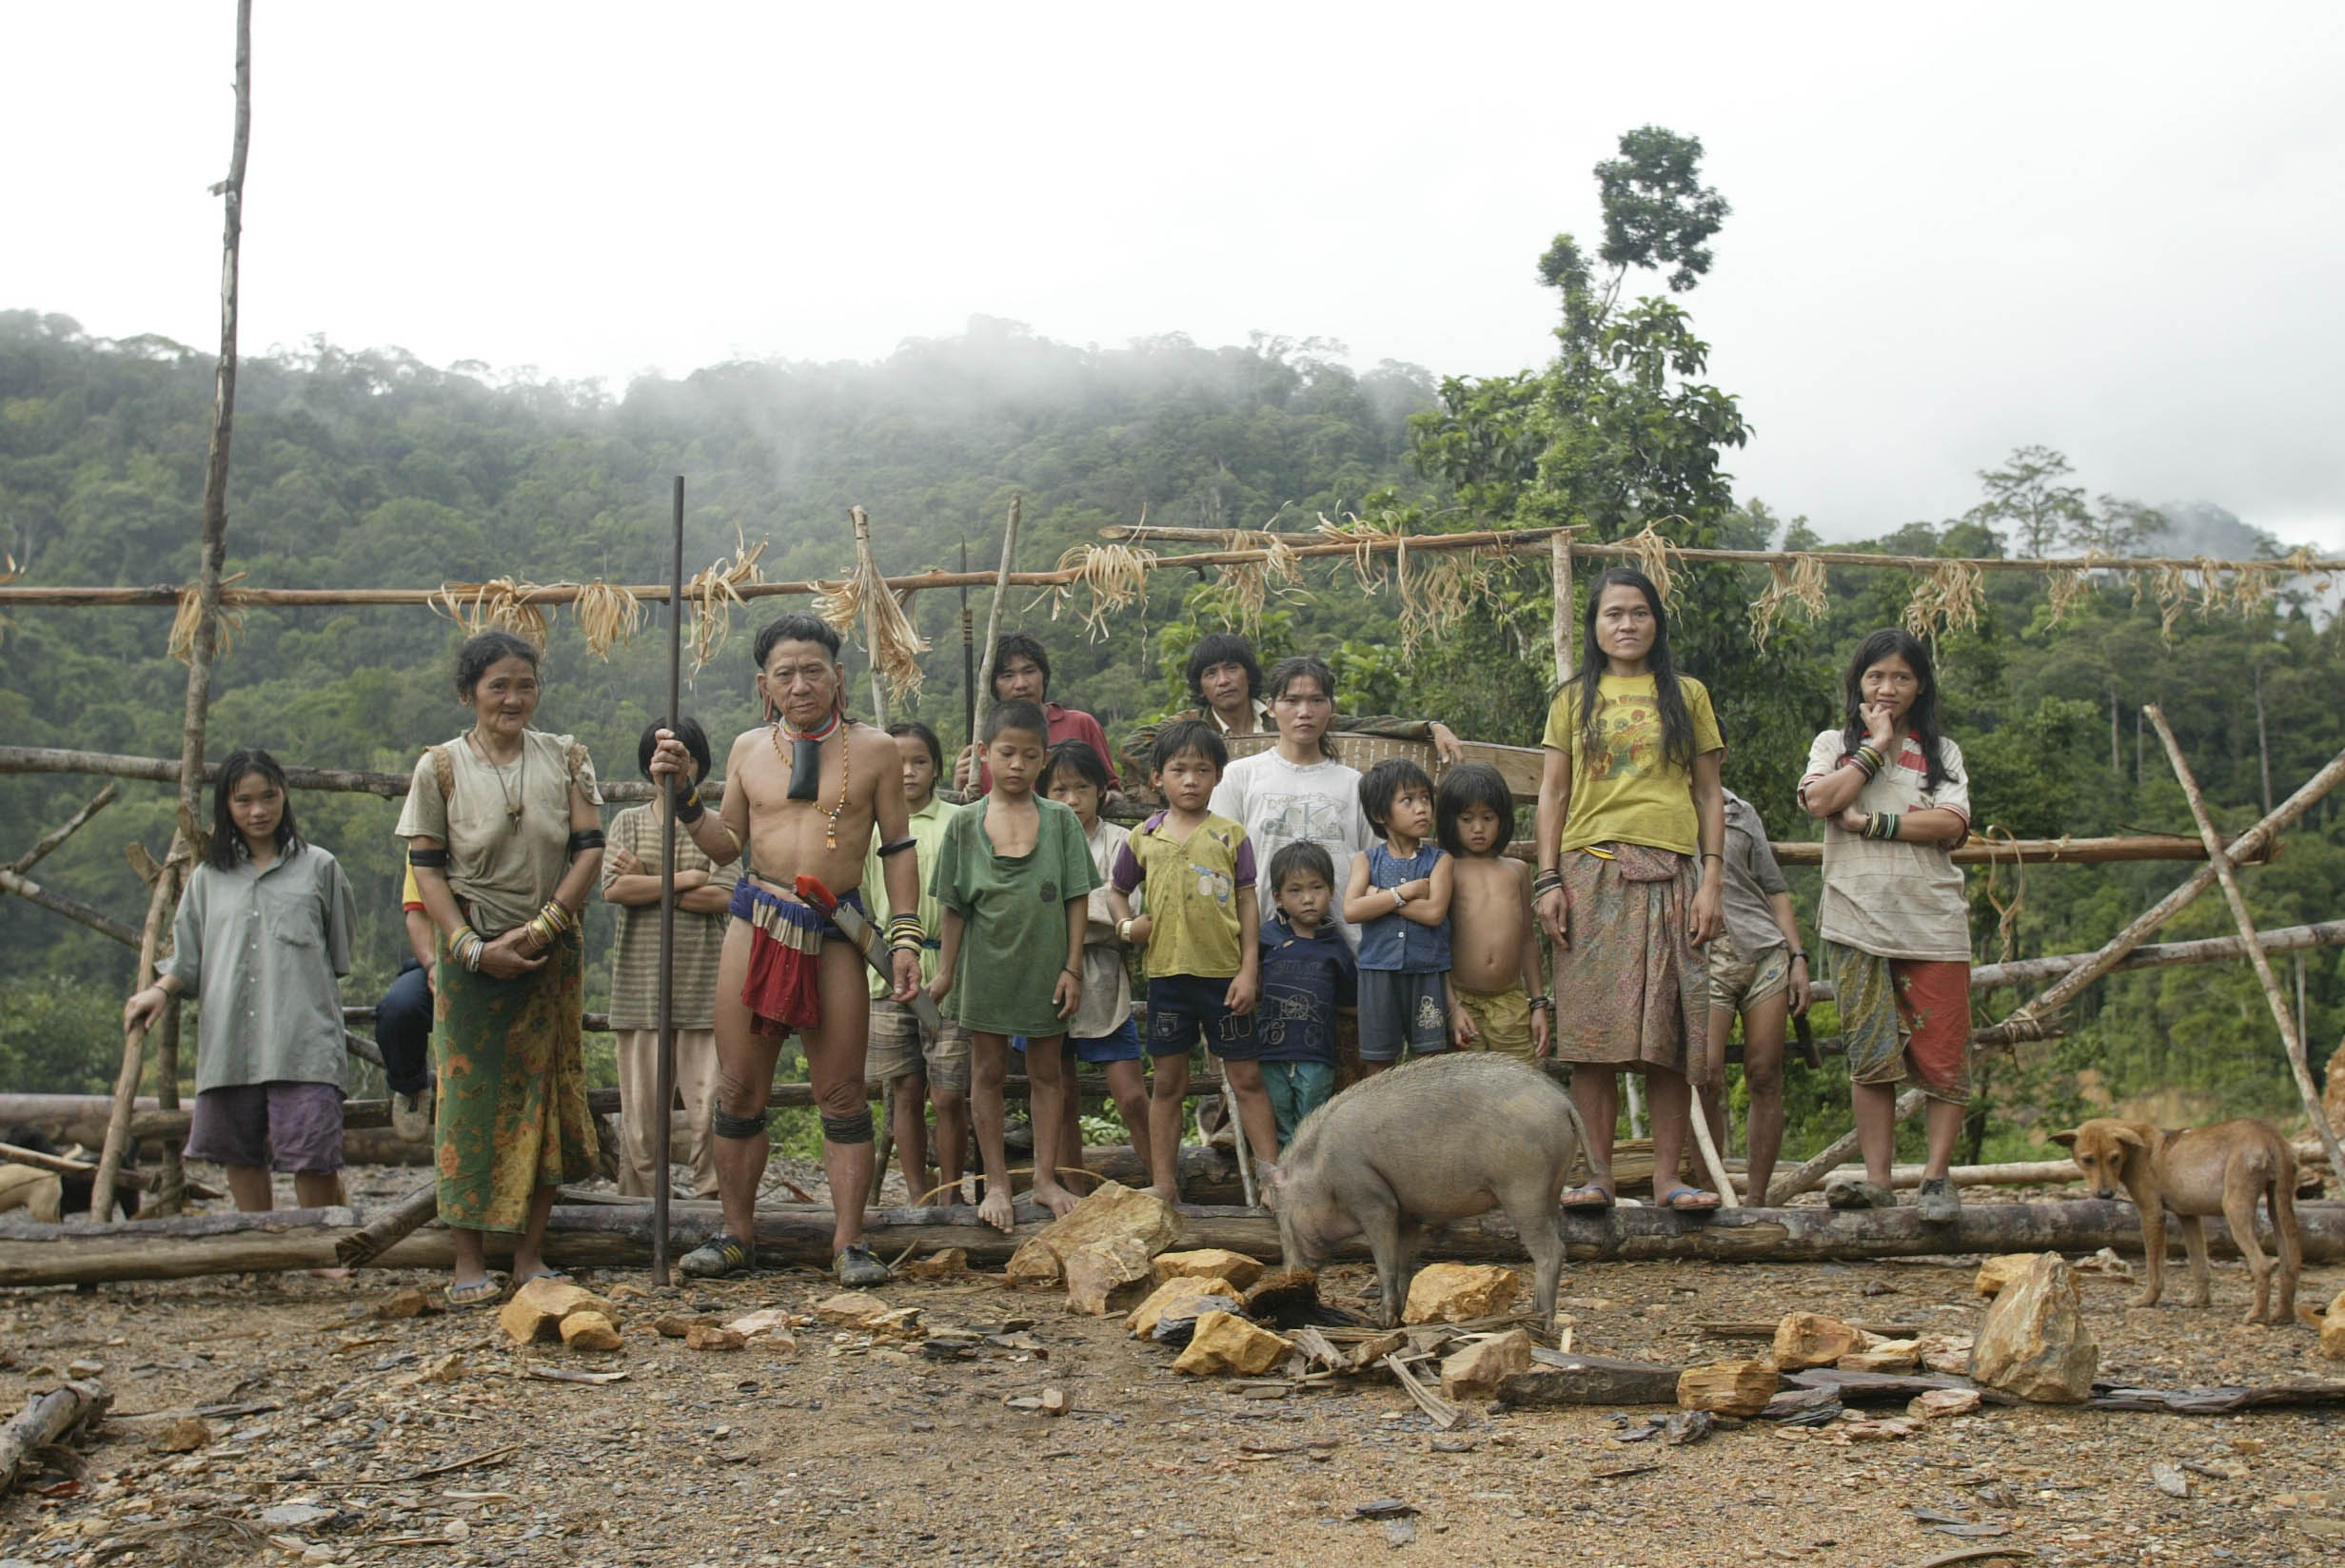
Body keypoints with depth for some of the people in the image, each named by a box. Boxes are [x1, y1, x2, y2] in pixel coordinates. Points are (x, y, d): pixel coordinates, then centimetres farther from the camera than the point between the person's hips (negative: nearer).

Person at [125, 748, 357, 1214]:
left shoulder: (318, 867, 11)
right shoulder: (208, 878, 16)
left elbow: (340, 953, 16)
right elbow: (188, 959, 16)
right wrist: (160, 989, -2)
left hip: (301, 1038, -3)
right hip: (227, 1040, 3)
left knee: (312, 1156, -11)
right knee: (240, 1153, 6)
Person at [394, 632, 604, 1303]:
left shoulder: (565, 758, 5)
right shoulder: (440, 767, 0)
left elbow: (590, 849, 0)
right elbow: (426, 868, -1)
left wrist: (541, 928, -11)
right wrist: (472, 947, -12)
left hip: (552, 950, 2)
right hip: (472, 953, -2)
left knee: (544, 1093, 3)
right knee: (470, 1095, -3)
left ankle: (530, 1255, 10)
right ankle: (468, 1262, 4)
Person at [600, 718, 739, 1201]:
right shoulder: (629, 822, 12)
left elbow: (723, 898, -6)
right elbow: (613, 888, -4)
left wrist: (646, 883, -6)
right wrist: (685, 880, -7)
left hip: (703, 984, -1)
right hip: (640, 981, 1)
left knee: (709, 1106, -6)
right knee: (641, 1110, 1)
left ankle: (711, 1199, 3)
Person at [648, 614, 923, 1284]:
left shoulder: (874, 750, 4)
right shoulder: (749, 749, 10)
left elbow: (898, 846, 5)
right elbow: (727, 846, 13)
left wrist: (905, 937, -1)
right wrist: (683, 794, -1)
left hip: (837, 932, -2)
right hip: (757, 921, 2)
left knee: (842, 1096, 1)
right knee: (739, 1089, 5)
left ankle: (849, 1242, 7)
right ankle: (737, 1234, 18)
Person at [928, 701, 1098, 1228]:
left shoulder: (1060, 820, -1)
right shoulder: (965, 822, 0)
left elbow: (1076, 899, 0)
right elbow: (955, 906, 4)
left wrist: (1072, 967, -4)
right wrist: (946, 970, 3)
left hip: (1044, 964, 0)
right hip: (986, 963, 0)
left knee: (1047, 1072, 9)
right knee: (989, 1071, 7)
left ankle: (1045, 1178, 20)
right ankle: (996, 1183, 17)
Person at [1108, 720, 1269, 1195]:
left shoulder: (1230, 835, 1)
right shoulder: (1143, 838, 6)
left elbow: (1247, 904, 2)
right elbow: (1116, 890, 20)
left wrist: (1249, 970, -5)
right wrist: (1127, 924, -1)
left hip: (1224, 974, -2)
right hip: (1167, 973, 2)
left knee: (1246, 1077, 4)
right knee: (1167, 1084, 9)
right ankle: (1164, 1183, 16)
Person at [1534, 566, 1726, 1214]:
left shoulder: (1687, 695, 13)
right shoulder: (1574, 700, 13)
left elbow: (1708, 795, 11)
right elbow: (1552, 794, 10)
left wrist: (1711, 882, 2)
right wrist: (1548, 880, 0)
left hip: (1668, 876, 0)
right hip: (1592, 873, 0)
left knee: (1668, 1035, -2)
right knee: (1594, 1034, -5)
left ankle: (1668, 1178, 3)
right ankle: (1595, 1177, 0)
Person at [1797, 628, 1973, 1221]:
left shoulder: (1942, 752, 15)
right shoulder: (1835, 744, 14)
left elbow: (1951, 825, -3)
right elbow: (1819, 801, -8)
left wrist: (1872, 823, -10)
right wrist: (1877, 744, -2)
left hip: (1932, 921, 0)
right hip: (1858, 920, 0)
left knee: (1943, 1056, -4)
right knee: (1871, 1056, 0)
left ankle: (1936, 1177, 2)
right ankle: (1876, 1179, 3)